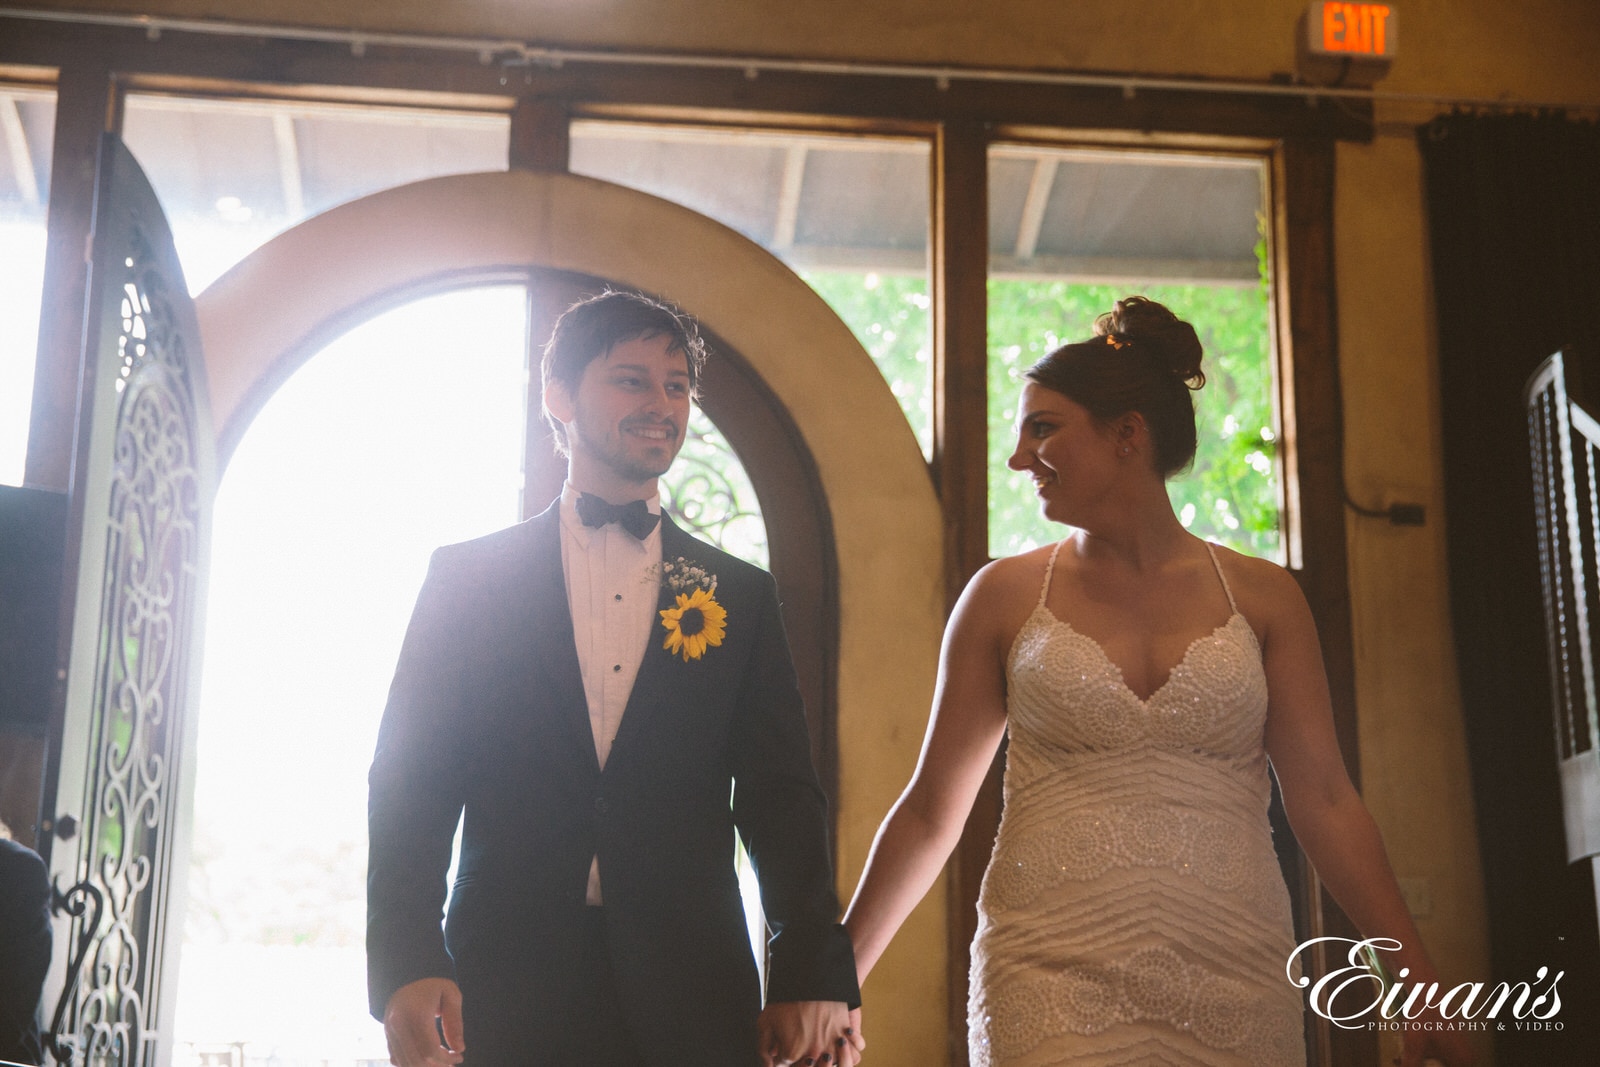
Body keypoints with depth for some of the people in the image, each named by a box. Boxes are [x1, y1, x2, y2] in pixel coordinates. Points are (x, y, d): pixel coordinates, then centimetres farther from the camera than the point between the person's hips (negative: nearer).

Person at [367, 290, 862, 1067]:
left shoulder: (741, 598, 11)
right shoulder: (467, 578, 6)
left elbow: (780, 799, 5)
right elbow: (410, 787, 1)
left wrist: (812, 979, -7)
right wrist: (407, 966, -13)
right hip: (501, 997, -1)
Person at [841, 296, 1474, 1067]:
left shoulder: (1262, 598, 6)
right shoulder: (1005, 596, 5)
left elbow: (1324, 802, 5)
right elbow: (930, 809, 8)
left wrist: (1419, 985, -1)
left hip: (1234, 984, 1)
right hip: (1053, 977, -1)